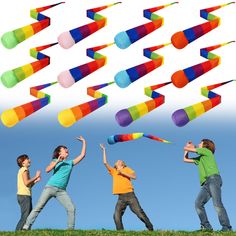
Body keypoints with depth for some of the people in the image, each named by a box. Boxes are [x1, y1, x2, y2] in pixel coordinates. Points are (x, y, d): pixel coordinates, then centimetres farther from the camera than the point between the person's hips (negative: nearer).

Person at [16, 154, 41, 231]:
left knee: (29, 216, 7)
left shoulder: (22, 170, 25)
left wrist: (35, 180, 14)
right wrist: (36, 176, -6)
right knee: (25, 216, -15)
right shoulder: (24, 169, -3)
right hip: (24, 195, -10)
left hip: (23, 195, 10)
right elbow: (26, 183, -15)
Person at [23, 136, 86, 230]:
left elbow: (82, 155, 16)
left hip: (61, 191, 3)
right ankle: (26, 227, -9)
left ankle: (70, 229, -5)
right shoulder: (55, 160, 11)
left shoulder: (70, 162, 19)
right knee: (38, 207, -8)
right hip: (50, 187, -3)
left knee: (71, 208, -12)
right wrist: (58, 161, -12)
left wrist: (84, 142, 16)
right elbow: (47, 170, -6)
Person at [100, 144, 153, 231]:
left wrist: (122, 172, -4)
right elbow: (105, 162, 16)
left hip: (130, 195, -3)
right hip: (121, 197, 3)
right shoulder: (113, 171, 22)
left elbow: (134, 176, -3)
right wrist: (104, 150, 19)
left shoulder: (127, 169, 15)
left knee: (140, 213, -9)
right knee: (116, 216, -13)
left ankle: (150, 229, -1)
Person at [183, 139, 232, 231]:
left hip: (213, 178, -9)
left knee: (217, 203, -21)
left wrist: (188, 147, 31)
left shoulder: (206, 151, 11)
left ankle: (227, 227, -26)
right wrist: (188, 148, 39)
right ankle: (206, 226, -16)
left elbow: (186, 148, 9)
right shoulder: (200, 159, 34)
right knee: (198, 204, -11)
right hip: (206, 184, 9)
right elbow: (186, 159, 41)